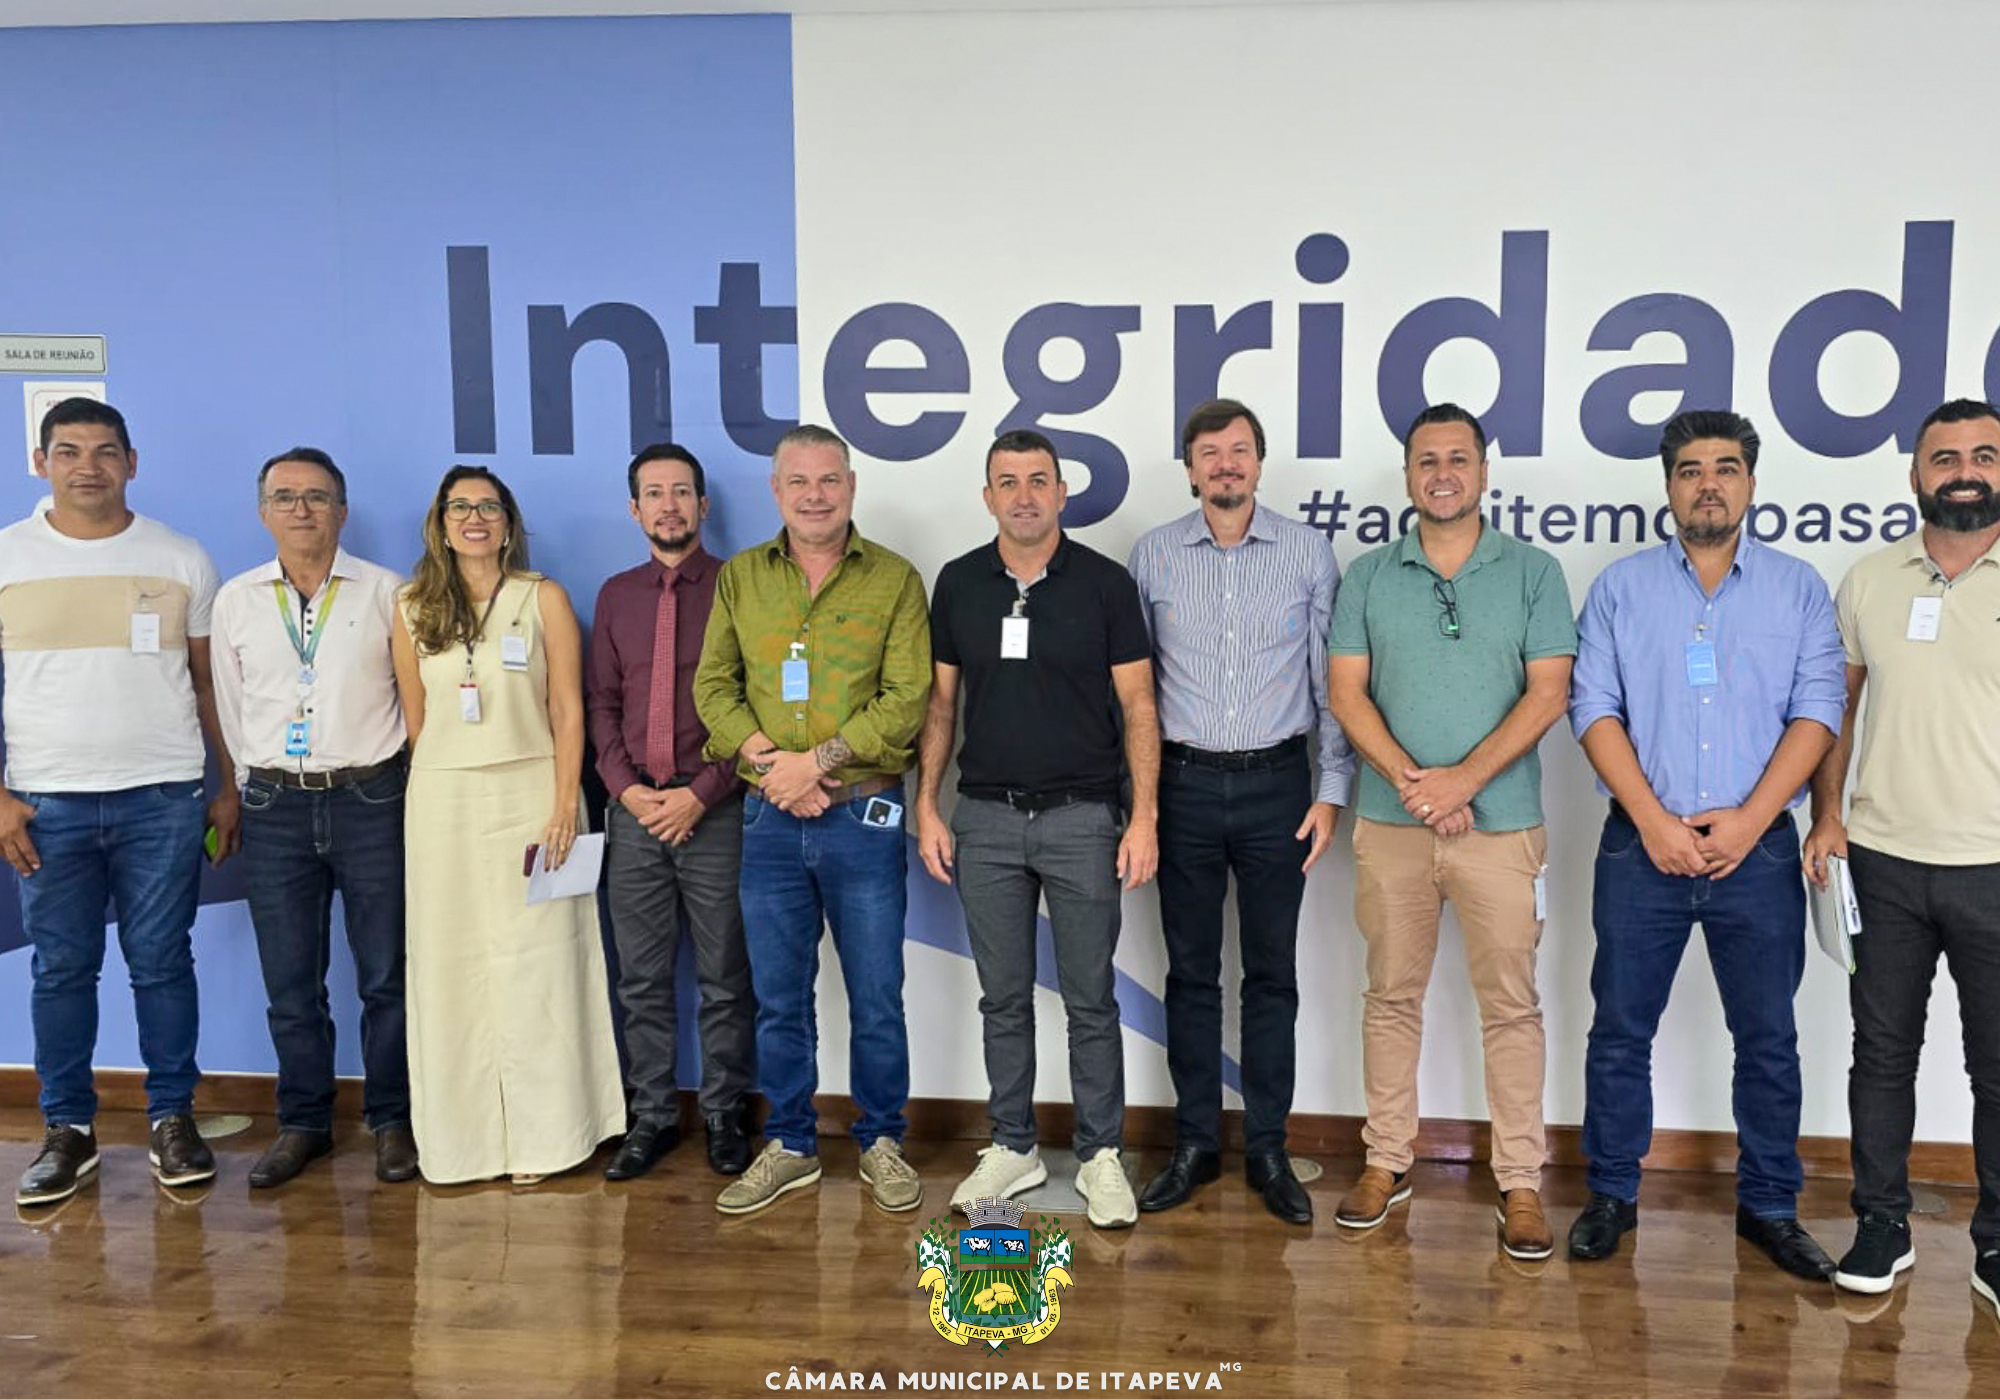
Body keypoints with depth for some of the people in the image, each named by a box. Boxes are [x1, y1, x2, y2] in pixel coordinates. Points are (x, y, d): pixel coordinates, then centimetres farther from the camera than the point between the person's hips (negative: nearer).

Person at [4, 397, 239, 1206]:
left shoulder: (180, 559, 4)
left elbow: (209, 681, 7)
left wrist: (228, 786, 4)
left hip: (162, 799, 0)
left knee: (162, 963, 5)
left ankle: (172, 1119, 18)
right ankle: (68, 1131, 19)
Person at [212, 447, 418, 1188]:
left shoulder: (385, 593, -1)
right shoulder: (235, 601, 6)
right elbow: (230, 709, 13)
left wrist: (381, 783, 6)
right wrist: (263, 784, 13)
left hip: (370, 800, -2)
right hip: (275, 805, 2)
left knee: (386, 976, 5)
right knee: (290, 983, 9)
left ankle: (392, 1120, 20)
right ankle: (302, 1122, 24)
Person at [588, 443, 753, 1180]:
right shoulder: (615, 595, 11)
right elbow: (601, 703, 10)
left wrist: (699, 794, -12)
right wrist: (626, 788, -4)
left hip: (713, 810, -4)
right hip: (634, 811, 4)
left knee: (725, 979, 5)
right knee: (641, 980, 10)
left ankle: (724, 1116, 19)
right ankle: (652, 1118, 22)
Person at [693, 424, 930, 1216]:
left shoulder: (894, 580, -2)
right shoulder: (739, 578, 8)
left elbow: (908, 698, -9)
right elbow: (713, 685, 4)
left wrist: (817, 760, -17)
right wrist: (767, 759, -12)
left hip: (862, 816, -2)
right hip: (769, 818, 3)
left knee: (876, 997, 8)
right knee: (778, 999, 12)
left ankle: (881, 1143, 26)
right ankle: (790, 1147, 28)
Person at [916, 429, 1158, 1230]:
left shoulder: (1104, 583, -4)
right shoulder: (959, 584, 4)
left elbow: (1137, 706, -4)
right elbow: (940, 702, 9)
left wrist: (1144, 817, -10)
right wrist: (927, 808, 3)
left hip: (1081, 817, -2)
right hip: (985, 818, 3)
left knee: (1091, 1000, 5)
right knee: (1003, 999, 11)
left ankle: (1101, 1156, 19)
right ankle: (1012, 1148, 25)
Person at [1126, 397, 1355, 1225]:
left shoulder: (1307, 553, 0)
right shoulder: (1154, 555, 3)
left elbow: (1331, 681, 3)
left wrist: (1331, 791, -2)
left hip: (1275, 785, -1)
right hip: (1184, 783, 1)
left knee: (1272, 973, 6)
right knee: (1191, 971, 9)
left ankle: (1268, 1151, 19)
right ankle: (1195, 1144, 21)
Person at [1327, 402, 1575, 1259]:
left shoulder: (1533, 572, 3)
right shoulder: (1369, 576, 7)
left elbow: (1549, 692, -5)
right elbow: (1347, 691, 0)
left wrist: (1464, 778, -15)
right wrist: (1410, 780, -12)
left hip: (1500, 825, -1)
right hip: (1390, 823, 2)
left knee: (1510, 1004, 3)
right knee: (1392, 995, 10)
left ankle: (1520, 1181, 13)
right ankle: (1387, 1160, 22)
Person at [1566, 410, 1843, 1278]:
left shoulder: (1798, 589, 8)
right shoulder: (1621, 587, 6)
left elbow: (1817, 712, -1)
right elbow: (1593, 708, -2)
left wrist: (1747, 819, -12)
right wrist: (1654, 820, -11)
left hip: (1758, 848, 1)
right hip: (1642, 845, 0)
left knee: (1767, 1038, 8)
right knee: (1620, 1030, 6)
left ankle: (1769, 1206, 24)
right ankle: (1611, 1195, 20)